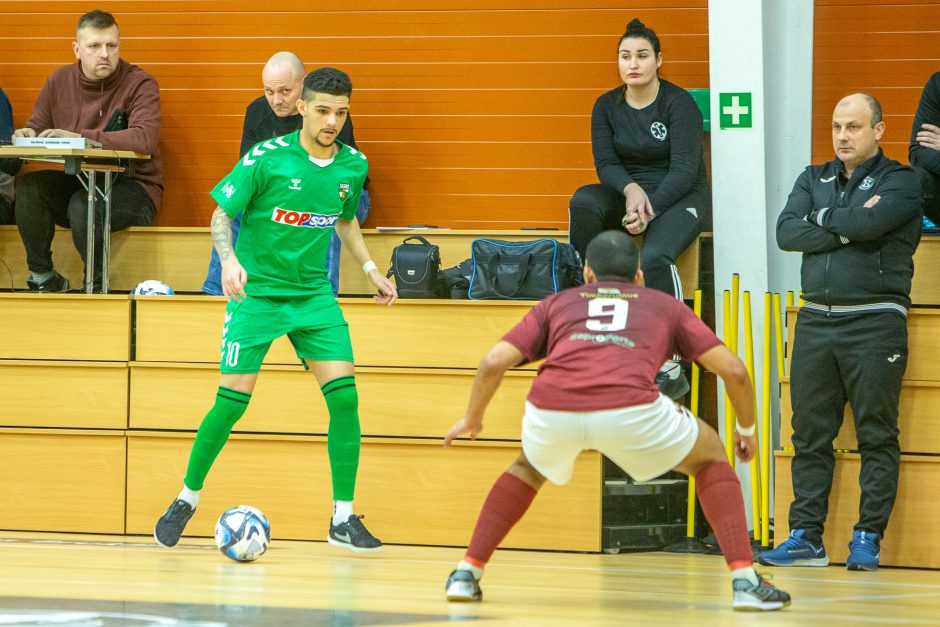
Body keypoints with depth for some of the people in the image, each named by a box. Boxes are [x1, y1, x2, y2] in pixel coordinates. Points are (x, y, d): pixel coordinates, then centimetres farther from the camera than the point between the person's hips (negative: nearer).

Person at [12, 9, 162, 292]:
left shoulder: (140, 84, -12)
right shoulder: (59, 81, 5)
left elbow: (144, 139, -28)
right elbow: (36, 128, 12)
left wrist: (79, 137, -33)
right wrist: (27, 135, -16)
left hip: (133, 187, -5)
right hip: (77, 182, 5)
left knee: (83, 204, -35)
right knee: (29, 186, -22)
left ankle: (97, 286, -13)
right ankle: (42, 278, -10)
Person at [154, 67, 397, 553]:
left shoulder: (353, 166, 0)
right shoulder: (267, 159, -14)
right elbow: (222, 214, -9)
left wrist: (370, 269, 11)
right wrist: (229, 259, -26)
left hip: (313, 294, 4)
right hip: (256, 292, -4)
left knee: (344, 396, -9)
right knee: (232, 400, -7)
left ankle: (343, 518, 1)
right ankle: (187, 499, 15)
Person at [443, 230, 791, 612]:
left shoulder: (558, 303, 33)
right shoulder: (665, 305, 32)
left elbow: (493, 363, 21)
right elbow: (733, 370, 24)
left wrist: (472, 418, 39)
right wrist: (747, 428, 41)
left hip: (550, 409, 2)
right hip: (628, 409, -2)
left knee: (530, 466, 37)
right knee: (709, 456, 26)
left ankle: (466, 574, 28)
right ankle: (744, 581, 11)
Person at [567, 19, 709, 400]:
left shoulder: (678, 103, -10)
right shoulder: (607, 106, 4)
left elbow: (684, 169, -16)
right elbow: (605, 163, -2)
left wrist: (649, 210, -27)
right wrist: (631, 190, -24)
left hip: (678, 196, -5)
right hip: (627, 193, 5)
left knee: (653, 258, -35)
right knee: (583, 203, -29)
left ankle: (670, 367, -31)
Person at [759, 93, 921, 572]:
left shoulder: (899, 181, 2)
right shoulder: (813, 180, 16)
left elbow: (873, 221, -19)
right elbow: (787, 232, -1)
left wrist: (821, 218, -2)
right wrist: (848, 229, -10)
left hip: (875, 321, -5)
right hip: (815, 320, 5)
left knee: (877, 437, -3)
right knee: (810, 436, 4)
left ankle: (868, 538, -1)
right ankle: (806, 537, 8)